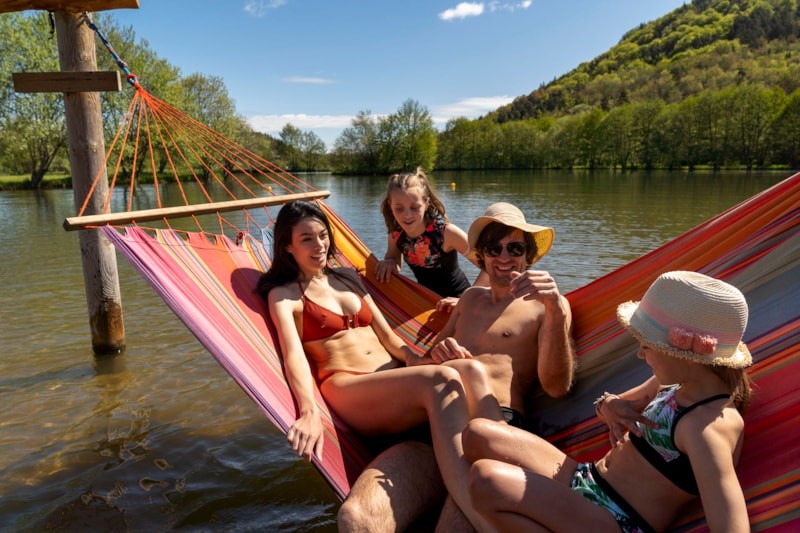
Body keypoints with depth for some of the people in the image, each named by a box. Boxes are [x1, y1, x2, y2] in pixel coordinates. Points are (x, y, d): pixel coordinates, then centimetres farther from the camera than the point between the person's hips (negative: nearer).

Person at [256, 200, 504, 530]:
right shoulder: (283, 295, 8)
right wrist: (309, 412, -30)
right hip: (349, 392, -6)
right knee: (443, 380, -35)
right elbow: (294, 354, -11)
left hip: (397, 380, 6)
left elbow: (386, 333, 18)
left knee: (472, 370, -27)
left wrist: (420, 366, -3)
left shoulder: (348, 279, 26)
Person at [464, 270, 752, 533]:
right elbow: (626, 403, 19)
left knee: (486, 481, -30)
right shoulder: (678, 381, 3)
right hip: (588, 480, 9)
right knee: (477, 435, -4)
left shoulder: (707, 425, -25)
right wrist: (609, 405, -6)